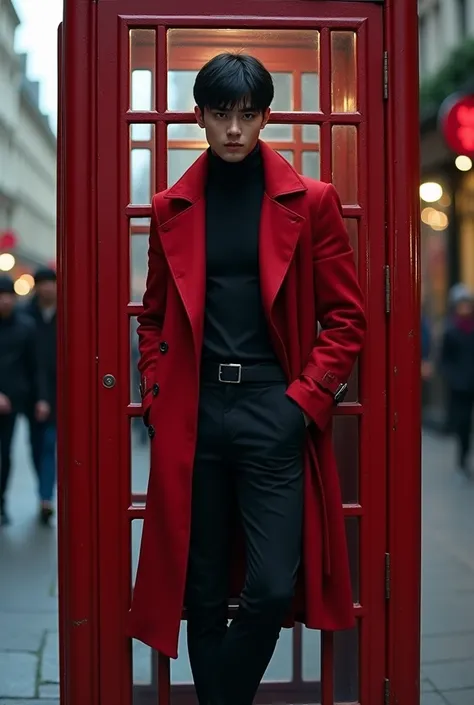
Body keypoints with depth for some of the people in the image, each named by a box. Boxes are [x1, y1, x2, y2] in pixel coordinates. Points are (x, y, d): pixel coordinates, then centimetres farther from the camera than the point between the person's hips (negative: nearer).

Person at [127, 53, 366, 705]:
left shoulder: (310, 202, 4)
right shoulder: (171, 209, 11)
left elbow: (346, 315, 3)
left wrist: (308, 399, -6)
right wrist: (157, 401, 6)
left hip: (275, 413, -2)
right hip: (193, 417, 2)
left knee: (273, 588, -6)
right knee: (202, 594, 9)